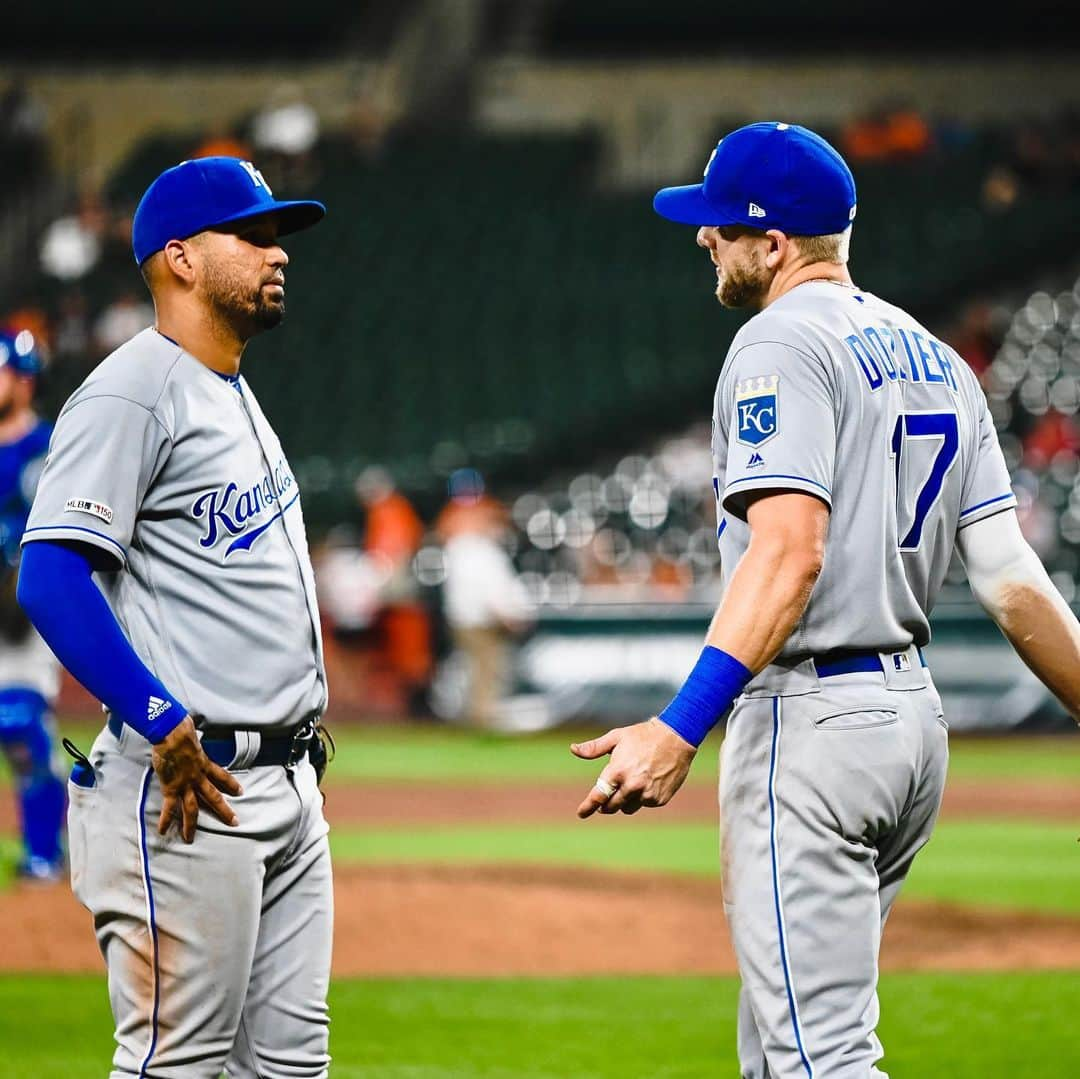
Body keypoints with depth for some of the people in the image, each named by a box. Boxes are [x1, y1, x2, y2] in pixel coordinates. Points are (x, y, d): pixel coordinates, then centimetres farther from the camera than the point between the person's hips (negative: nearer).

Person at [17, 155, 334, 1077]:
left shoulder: (237, 397, 20)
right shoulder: (132, 394, -10)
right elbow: (50, 579, -21)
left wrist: (304, 739, 18)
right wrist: (165, 726, -24)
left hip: (289, 784, 10)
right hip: (191, 792, -10)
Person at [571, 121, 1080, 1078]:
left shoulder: (780, 345, -11)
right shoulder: (936, 360, 16)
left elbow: (791, 550, -25)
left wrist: (680, 730, -33)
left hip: (811, 721, -9)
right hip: (917, 713, 9)